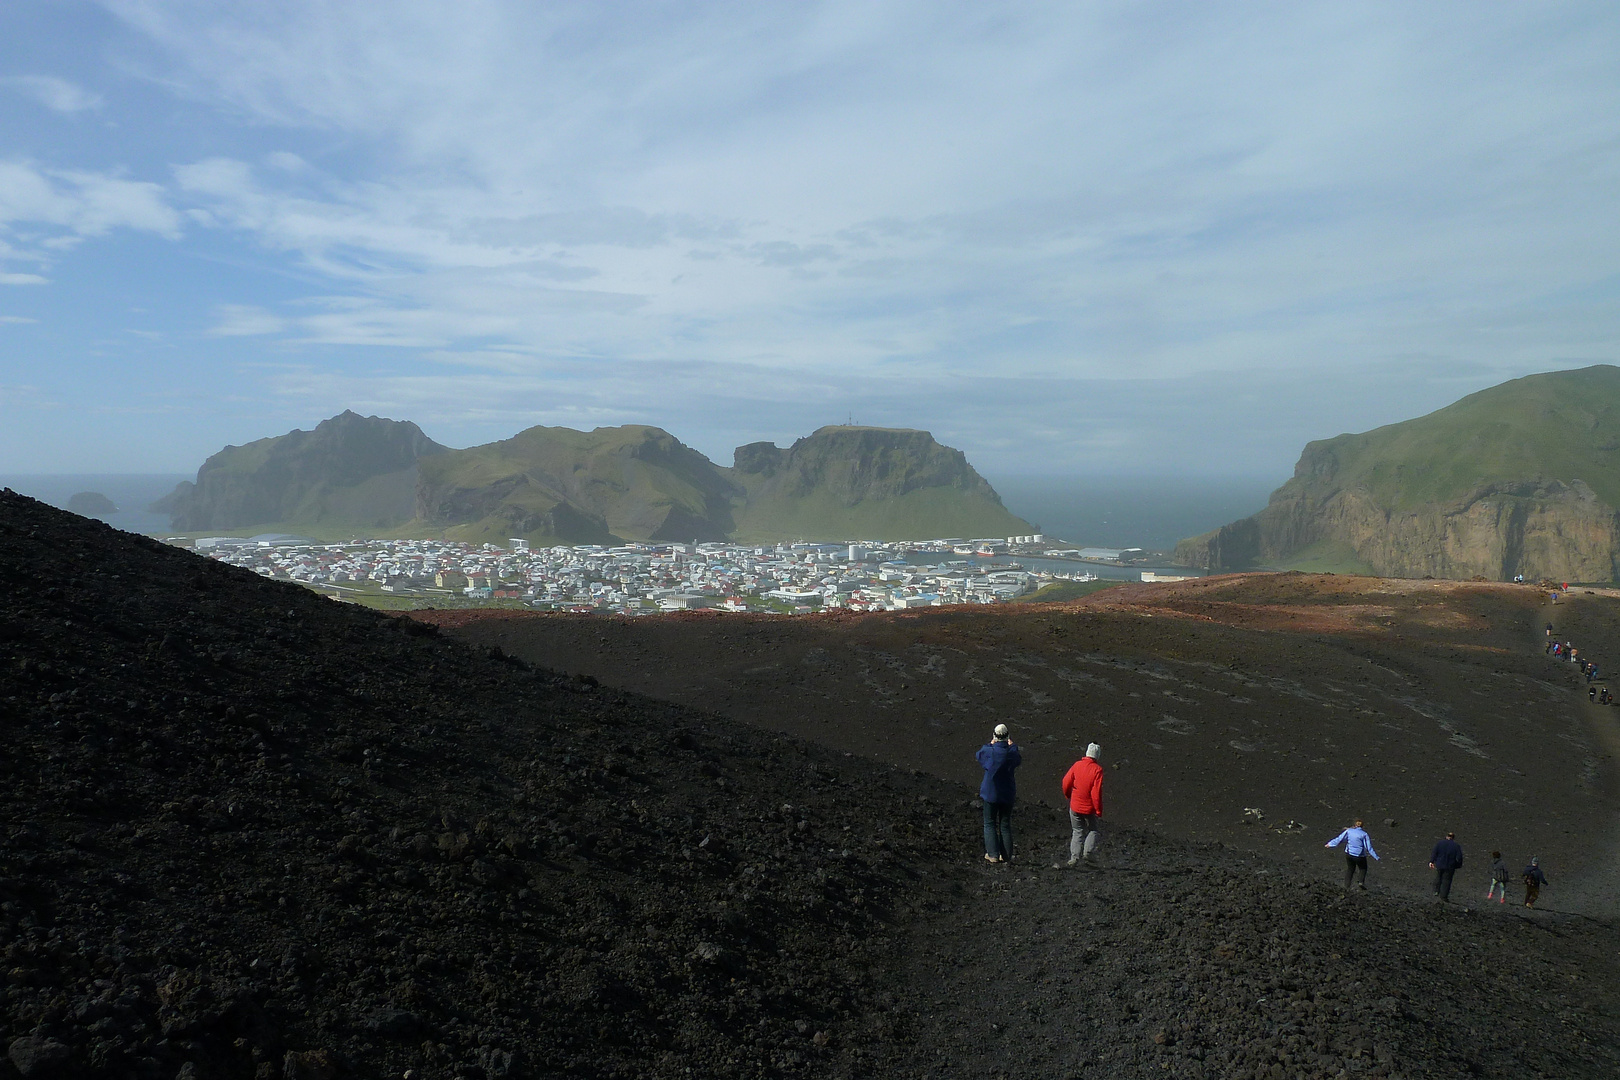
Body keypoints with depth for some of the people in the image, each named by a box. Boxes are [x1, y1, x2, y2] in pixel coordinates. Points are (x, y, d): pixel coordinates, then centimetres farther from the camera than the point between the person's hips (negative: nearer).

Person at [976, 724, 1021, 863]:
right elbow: (1019, 760, 12)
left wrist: (990, 744, 15)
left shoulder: (989, 752, -17)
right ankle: (1006, 855, 15)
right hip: (1007, 794, 2)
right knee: (1005, 825, 13)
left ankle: (993, 854, 3)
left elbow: (978, 754, 5)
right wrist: (1012, 745, 21)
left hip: (990, 794, -2)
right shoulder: (1012, 752, -11)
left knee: (990, 824, 9)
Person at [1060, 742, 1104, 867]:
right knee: (1093, 830, 18)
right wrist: (1099, 810, -8)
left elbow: (1066, 782, 0)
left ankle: (1074, 857, 4)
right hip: (1089, 807, -2)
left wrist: (1069, 796, 20)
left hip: (1075, 805, 2)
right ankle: (1087, 852, 0)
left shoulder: (1077, 765, -3)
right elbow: (1097, 791, -16)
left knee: (1077, 831, 13)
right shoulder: (1097, 769, -12)